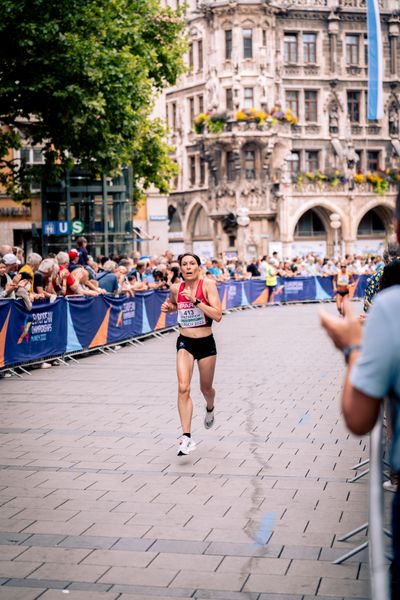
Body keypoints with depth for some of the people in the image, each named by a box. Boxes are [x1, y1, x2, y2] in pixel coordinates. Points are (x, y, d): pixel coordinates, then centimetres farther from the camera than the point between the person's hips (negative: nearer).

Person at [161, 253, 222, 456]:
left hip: (206, 343, -2)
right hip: (185, 343, 2)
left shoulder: (208, 285, -12)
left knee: (206, 388, 16)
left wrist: (195, 300, -27)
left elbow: (217, 316, -21)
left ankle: (210, 408, 53)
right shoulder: (176, 288, -1)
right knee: (183, 388, -16)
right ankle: (186, 437, -15)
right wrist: (168, 307, 1)